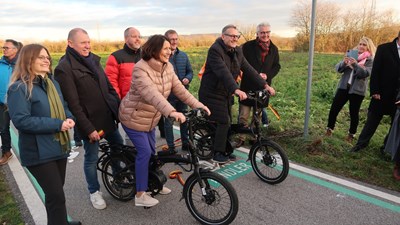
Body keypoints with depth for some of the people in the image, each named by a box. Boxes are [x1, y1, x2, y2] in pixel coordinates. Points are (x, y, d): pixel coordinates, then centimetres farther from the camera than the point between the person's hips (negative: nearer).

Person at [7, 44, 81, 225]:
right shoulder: (19, 88, -14)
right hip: (38, 152, -7)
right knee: (56, 196, -4)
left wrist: (69, 119, -6)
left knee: (55, 192, 22)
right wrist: (57, 124, -24)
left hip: (58, 147, 8)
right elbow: (21, 120, -22)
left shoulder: (51, 82, 10)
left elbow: (63, 106, 17)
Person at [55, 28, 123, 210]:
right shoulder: (64, 68, -15)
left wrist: (120, 108, 8)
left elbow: (109, 86, 12)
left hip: (108, 117, 7)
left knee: (119, 147, 18)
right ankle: (94, 192, 31)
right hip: (90, 122, -7)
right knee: (91, 158, 9)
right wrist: (88, 128, -18)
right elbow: (73, 104, -18)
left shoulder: (93, 59, 7)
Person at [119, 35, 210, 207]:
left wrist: (197, 104, -17)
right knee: (145, 152, -6)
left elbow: (179, 89, -6)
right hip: (134, 118, -7)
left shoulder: (167, 67, -4)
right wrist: (171, 112, -53)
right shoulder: (141, 69, -27)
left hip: (150, 118, 7)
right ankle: (140, 195, 8)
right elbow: (152, 94, -41)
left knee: (151, 151, 17)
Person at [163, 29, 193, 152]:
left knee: (184, 119, 14)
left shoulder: (183, 55, 8)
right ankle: (171, 147, 18)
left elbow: (190, 71, 12)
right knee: (168, 121, 5)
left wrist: (187, 79, -7)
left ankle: (185, 143, 30)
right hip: (168, 94, -5)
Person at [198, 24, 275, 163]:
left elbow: (248, 69, 1)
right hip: (212, 93, -7)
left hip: (226, 93, 8)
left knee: (227, 123, 10)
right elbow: (223, 72, -33)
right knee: (224, 122, -9)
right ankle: (218, 153, 5)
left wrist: (265, 85, -7)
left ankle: (224, 150, 24)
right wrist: (236, 89, -45)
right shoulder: (215, 50, -19)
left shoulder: (237, 51, 5)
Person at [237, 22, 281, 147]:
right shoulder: (248, 46, -6)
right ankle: (241, 138, 13)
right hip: (248, 85, -3)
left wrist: (267, 75, -7)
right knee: (243, 116, -2)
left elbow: (277, 66, 11)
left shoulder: (273, 49, 7)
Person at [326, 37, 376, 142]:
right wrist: (344, 62, -19)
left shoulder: (371, 60, -1)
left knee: (354, 113, 5)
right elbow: (338, 68, 2)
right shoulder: (350, 54, 7)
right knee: (334, 109, 0)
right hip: (343, 87, 3)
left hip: (357, 90, -2)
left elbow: (366, 73, -17)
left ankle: (351, 134, 22)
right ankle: (329, 130, 16)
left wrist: (355, 64, -31)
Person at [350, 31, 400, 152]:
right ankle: (361, 143, 20)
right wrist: (374, 91, -12)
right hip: (383, 93, -2)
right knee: (372, 120, 8)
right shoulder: (384, 48, -3)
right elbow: (375, 71, -6)